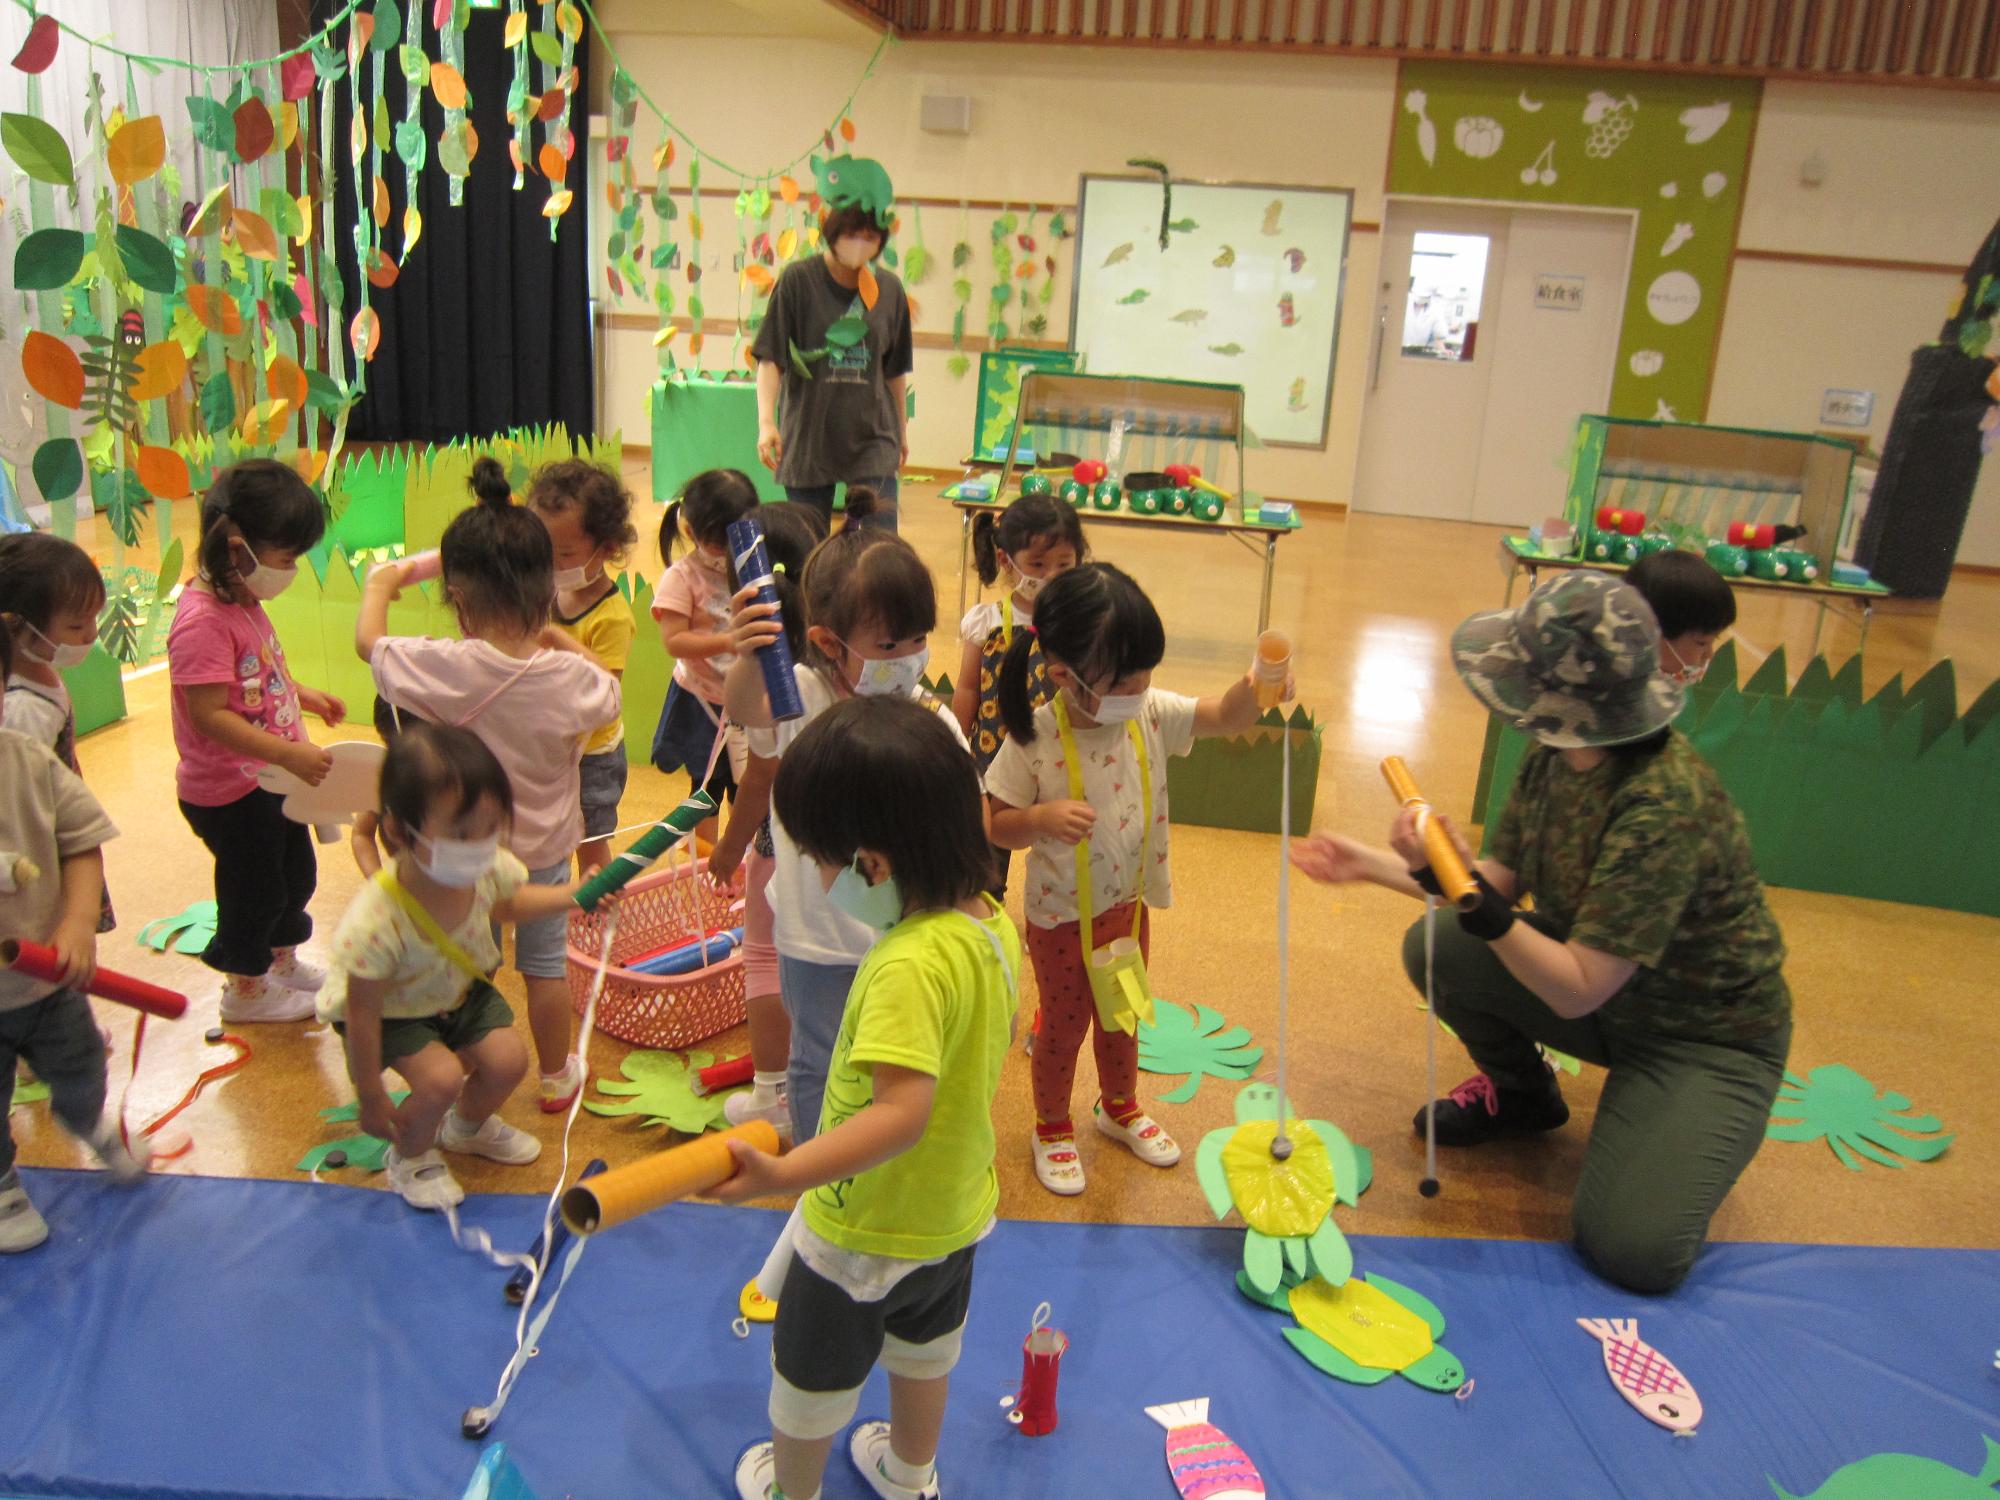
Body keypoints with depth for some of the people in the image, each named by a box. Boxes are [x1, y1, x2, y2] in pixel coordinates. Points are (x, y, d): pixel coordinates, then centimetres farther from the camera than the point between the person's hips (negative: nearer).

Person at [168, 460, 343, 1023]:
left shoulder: (243, 599, 2)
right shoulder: (202, 621, -29)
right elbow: (209, 716, -31)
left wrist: (303, 695, 7)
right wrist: (290, 753, -33)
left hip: (270, 776, 9)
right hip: (231, 792, -9)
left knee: (297, 874, 23)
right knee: (254, 889, 10)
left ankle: (283, 962, 46)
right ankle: (245, 991, 32)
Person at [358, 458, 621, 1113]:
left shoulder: (443, 669, -28)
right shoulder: (572, 678, -24)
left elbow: (368, 640, -8)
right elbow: (610, 693, 1)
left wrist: (382, 581, 10)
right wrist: (559, 638, 2)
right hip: (544, 851, 1)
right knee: (545, 964, 19)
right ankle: (556, 1077, 36)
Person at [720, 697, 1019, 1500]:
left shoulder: (910, 966, -39)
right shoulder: (991, 923, -12)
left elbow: (901, 1112, -46)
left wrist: (781, 1174, -52)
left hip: (865, 1231, -7)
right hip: (955, 1213, 8)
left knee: (811, 1375, 23)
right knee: (923, 1353, 33)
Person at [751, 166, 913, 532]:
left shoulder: (889, 289, 5)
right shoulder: (798, 281, -6)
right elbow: (770, 358, -9)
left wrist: (902, 429, 22)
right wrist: (766, 421, -21)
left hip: (872, 437, 2)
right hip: (807, 437, -2)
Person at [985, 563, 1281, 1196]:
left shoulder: (1151, 713, -14)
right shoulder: (1034, 739, -24)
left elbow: (1224, 716, -14)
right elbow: (996, 824, -15)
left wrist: (1254, 687, -35)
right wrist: (1043, 819, -35)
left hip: (1130, 903, 4)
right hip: (1061, 915, -4)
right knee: (1065, 1023, 16)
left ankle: (1120, 1107, 52)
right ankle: (1052, 1127, 42)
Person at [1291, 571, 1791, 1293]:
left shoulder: (1665, 809, -35)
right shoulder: (1554, 754, -12)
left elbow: (1578, 990, -32)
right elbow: (1502, 881, -2)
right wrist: (1373, 864, -4)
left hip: (1708, 1037, -7)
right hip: (1602, 991, 7)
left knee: (1633, 1250, -21)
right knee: (1436, 947, -14)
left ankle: (1676, 1135, 12)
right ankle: (1521, 1095, 14)